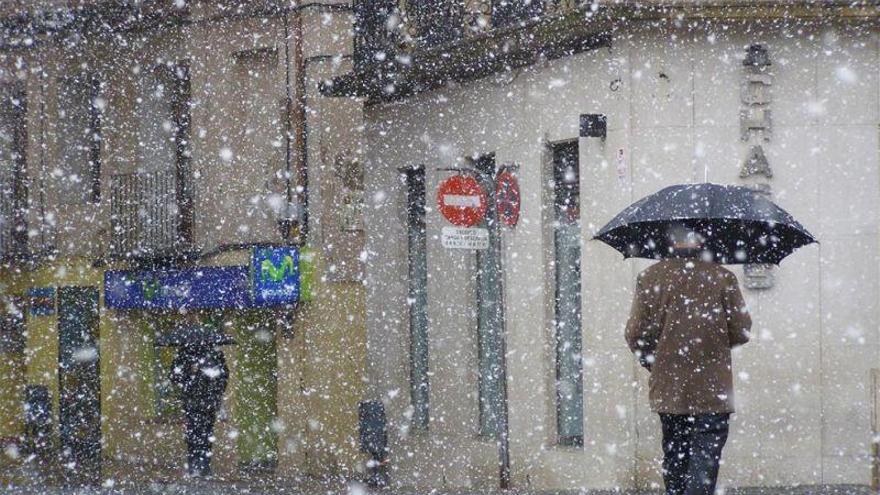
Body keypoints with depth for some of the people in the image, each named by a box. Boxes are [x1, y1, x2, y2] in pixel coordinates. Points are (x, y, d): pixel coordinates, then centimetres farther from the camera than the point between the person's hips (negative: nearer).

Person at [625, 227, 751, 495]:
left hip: (667, 389, 3)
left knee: (674, 457, 16)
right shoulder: (722, 277, -7)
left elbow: (636, 334, -1)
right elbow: (741, 332, -3)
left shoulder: (651, 277, -2)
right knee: (705, 456, -5)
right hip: (711, 390, -3)